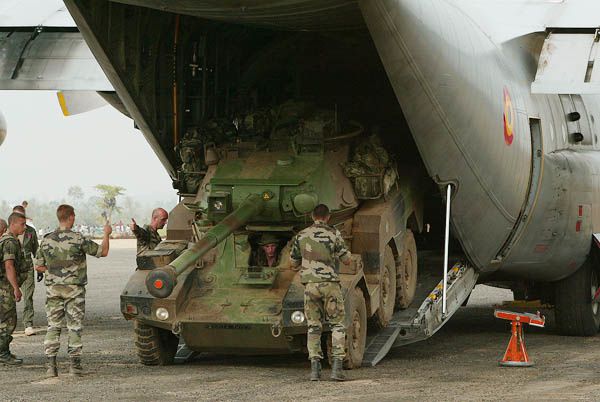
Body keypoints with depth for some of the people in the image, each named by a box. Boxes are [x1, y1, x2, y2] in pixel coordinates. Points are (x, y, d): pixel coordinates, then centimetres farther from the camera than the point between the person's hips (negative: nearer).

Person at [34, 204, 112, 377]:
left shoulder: (46, 240, 0)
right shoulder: (78, 239, -12)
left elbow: (38, 266, 7)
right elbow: (103, 251, -4)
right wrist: (106, 234, 12)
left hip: (53, 289, 3)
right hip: (74, 289, -3)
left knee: (53, 326, 7)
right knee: (74, 327, 3)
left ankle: (51, 365, 2)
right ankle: (75, 366, 2)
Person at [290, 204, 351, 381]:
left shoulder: (301, 236, 7)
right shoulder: (334, 234, -2)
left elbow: (293, 263, 16)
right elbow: (347, 260, 2)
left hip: (310, 284, 2)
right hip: (330, 283, -2)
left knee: (313, 327, 10)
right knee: (337, 325, 7)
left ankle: (315, 368, 1)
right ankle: (337, 366, -4)